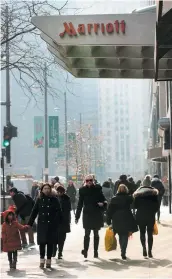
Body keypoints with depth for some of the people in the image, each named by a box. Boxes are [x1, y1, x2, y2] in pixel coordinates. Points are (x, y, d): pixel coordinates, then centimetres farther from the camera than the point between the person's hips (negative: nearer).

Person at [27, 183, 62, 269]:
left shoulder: (54, 200, 0)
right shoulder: (39, 200, 5)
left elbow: (58, 212, -3)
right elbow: (34, 212, 6)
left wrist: (57, 222, -15)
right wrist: (30, 223, 1)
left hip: (51, 225, -1)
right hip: (41, 224, 1)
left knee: (50, 243, 3)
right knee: (42, 242, -2)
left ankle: (48, 261, 11)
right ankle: (42, 261, 8)